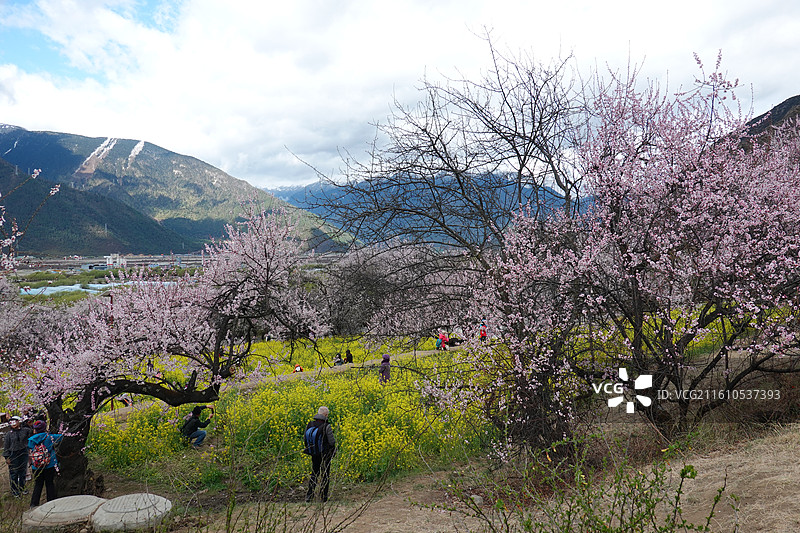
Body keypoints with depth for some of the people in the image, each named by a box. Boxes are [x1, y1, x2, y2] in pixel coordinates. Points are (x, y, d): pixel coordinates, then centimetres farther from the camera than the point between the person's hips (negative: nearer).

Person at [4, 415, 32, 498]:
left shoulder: (25, 430, 0)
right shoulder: (9, 434, -3)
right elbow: (6, 446, 0)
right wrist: (7, 457, -5)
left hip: (23, 453, 2)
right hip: (13, 455, -2)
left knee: (23, 472, 12)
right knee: (14, 473, 2)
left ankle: (21, 488, 27)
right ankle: (14, 491, 16)